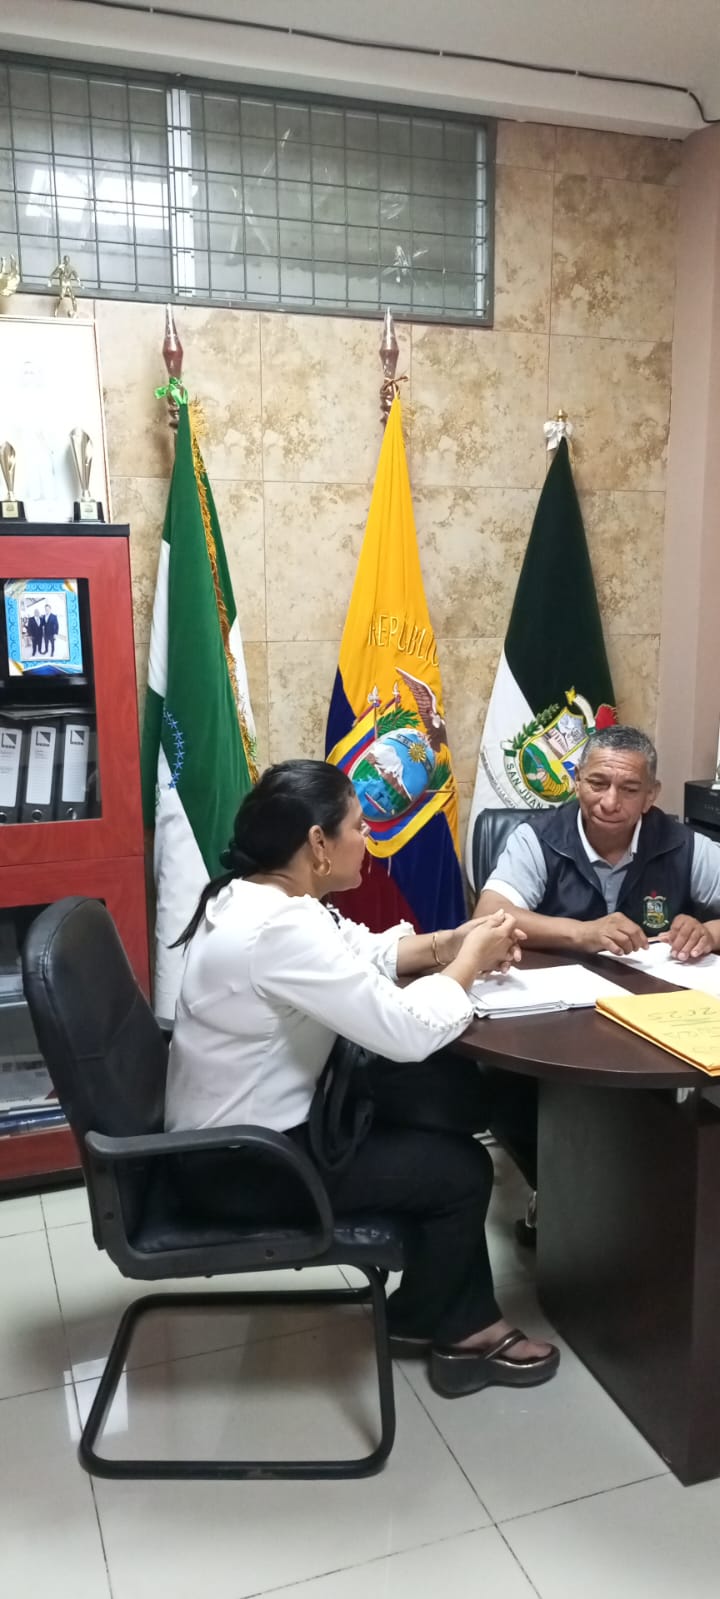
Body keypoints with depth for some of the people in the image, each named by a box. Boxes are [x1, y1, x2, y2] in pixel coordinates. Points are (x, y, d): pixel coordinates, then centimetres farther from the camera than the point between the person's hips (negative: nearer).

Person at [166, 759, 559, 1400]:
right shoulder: (277, 929, -31)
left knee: (447, 1094, 11)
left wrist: (452, 941, -1)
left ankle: (462, 1321, 22)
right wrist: (470, 962, -11)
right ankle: (425, 1324, 27)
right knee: (462, 1170, -1)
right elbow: (407, 1032, -28)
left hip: (250, 1123, 10)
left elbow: (364, 952, 13)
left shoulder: (255, 894, 0)